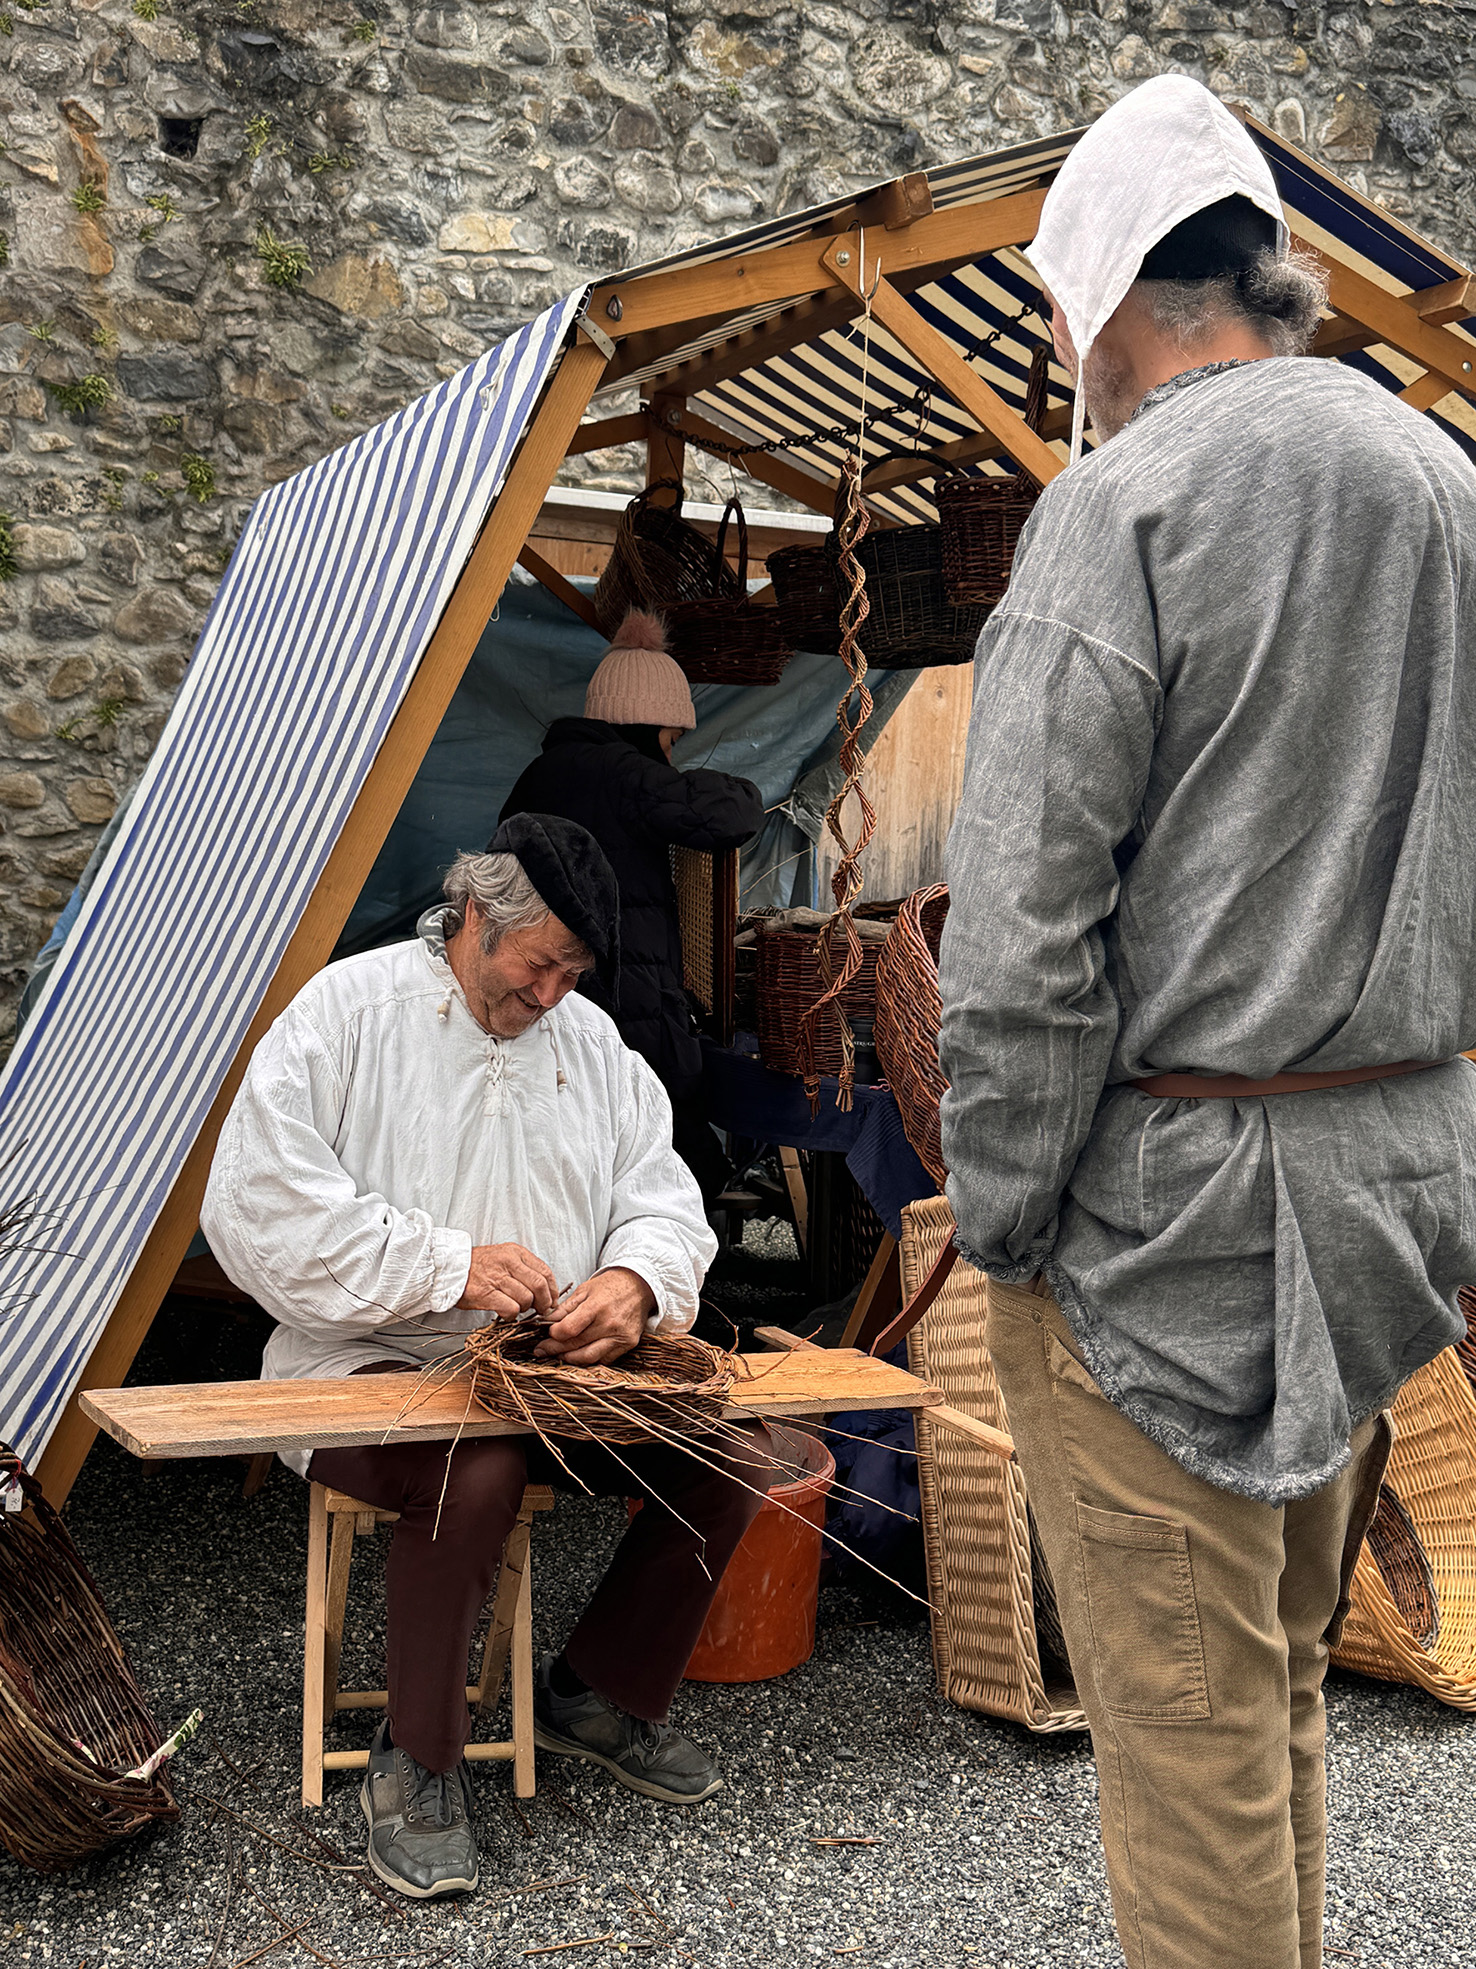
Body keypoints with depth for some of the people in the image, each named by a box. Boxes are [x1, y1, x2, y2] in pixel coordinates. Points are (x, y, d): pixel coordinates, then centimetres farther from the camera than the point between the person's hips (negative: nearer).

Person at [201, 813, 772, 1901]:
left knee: (733, 1457, -11)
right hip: (372, 1365, -5)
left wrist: (636, 1279, -17)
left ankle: (601, 1696, 12)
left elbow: (663, 1195, 8)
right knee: (473, 1472, -36)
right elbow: (256, 1208, -15)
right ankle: (417, 1763, -13)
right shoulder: (348, 1011, -7)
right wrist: (448, 1267, -22)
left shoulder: (592, 1038, 10)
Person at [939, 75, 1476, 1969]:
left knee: (1187, 1726, 3)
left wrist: (1001, 1225, -8)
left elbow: (1026, 923, -17)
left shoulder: (1129, 499, -13)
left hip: (1175, 1193, -8)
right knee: (1282, 1683, 21)